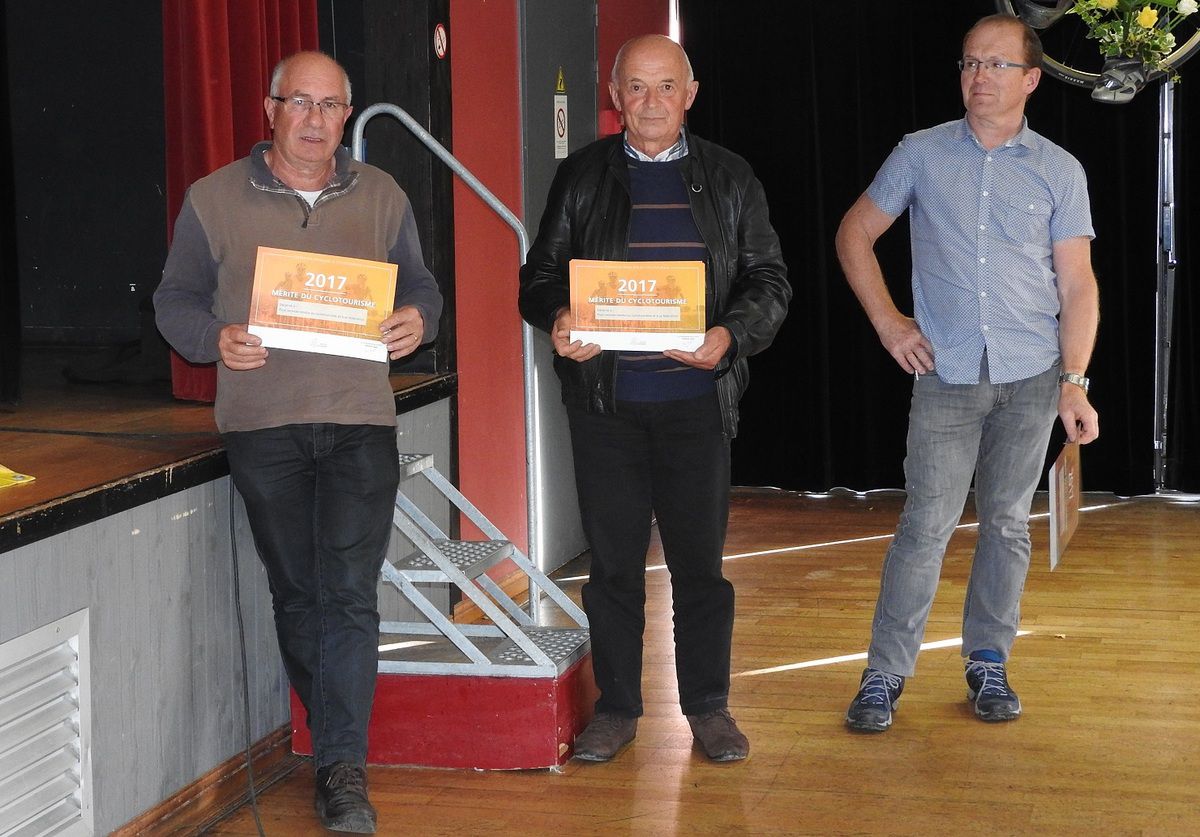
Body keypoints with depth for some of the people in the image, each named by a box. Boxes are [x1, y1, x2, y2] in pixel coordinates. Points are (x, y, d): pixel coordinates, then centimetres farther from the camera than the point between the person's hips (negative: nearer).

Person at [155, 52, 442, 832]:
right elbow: (176, 298, 7)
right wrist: (216, 338, -14)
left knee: (350, 593, -8)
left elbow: (421, 286, 16)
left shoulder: (382, 197, 9)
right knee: (295, 592, 8)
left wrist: (417, 320, -8)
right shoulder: (214, 198, 3)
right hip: (262, 423, 0)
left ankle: (344, 769, -5)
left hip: (360, 420, 0)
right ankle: (338, 743, 23)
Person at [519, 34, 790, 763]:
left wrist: (730, 334, -15)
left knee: (700, 559, 4)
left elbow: (769, 279, 4)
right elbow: (541, 275, 7)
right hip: (604, 397, 0)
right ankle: (617, 708, 17)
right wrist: (557, 319, -16)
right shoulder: (582, 176, 7)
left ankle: (709, 706, 17)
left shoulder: (728, 178, 8)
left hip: (696, 396, 0)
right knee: (615, 559, 6)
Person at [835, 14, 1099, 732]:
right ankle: (885, 675, 3)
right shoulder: (922, 154, 4)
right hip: (947, 377, -1)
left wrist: (1074, 382, -7)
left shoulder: (1059, 171, 4)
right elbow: (856, 234, 12)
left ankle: (989, 663, 21)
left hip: (1032, 377, 1)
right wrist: (887, 320, 2)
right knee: (927, 526, -5)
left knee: (1008, 523, 8)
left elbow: (1077, 283, 2)